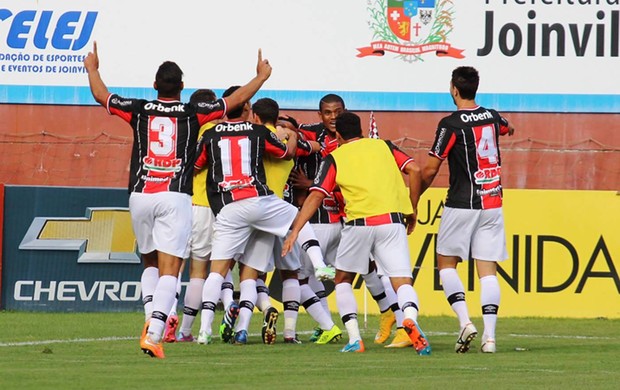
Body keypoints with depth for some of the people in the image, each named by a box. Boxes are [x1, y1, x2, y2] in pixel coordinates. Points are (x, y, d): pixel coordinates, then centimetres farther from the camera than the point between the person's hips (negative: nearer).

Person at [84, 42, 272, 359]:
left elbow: (101, 95, 21)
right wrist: (261, 77, 30)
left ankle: (152, 317, 3)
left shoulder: (139, 110, 6)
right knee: (169, 271, -6)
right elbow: (237, 99, 14)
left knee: (150, 263, 22)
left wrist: (92, 68, 41)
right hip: (175, 197, -2)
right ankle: (153, 334, -21)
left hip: (140, 195, 2)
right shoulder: (193, 113, 3)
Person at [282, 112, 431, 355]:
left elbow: (316, 196, 3)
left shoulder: (334, 158, 12)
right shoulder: (383, 146, 18)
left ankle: (354, 338, 6)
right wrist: (412, 211, 14)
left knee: (343, 280, 19)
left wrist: (295, 231, 2)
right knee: (402, 282, -2)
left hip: (359, 223, -1)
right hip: (392, 221, 1)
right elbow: (414, 170, 6)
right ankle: (410, 318, -35)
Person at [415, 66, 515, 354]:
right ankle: (489, 335, -6)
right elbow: (507, 128, 35)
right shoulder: (492, 117, 7)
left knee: (446, 263, 9)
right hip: (493, 203, 5)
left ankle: (465, 321, -9)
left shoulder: (451, 124, -10)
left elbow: (429, 171, -8)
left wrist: (414, 198, 8)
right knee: (488, 269, 2)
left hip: (462, 204, -5)